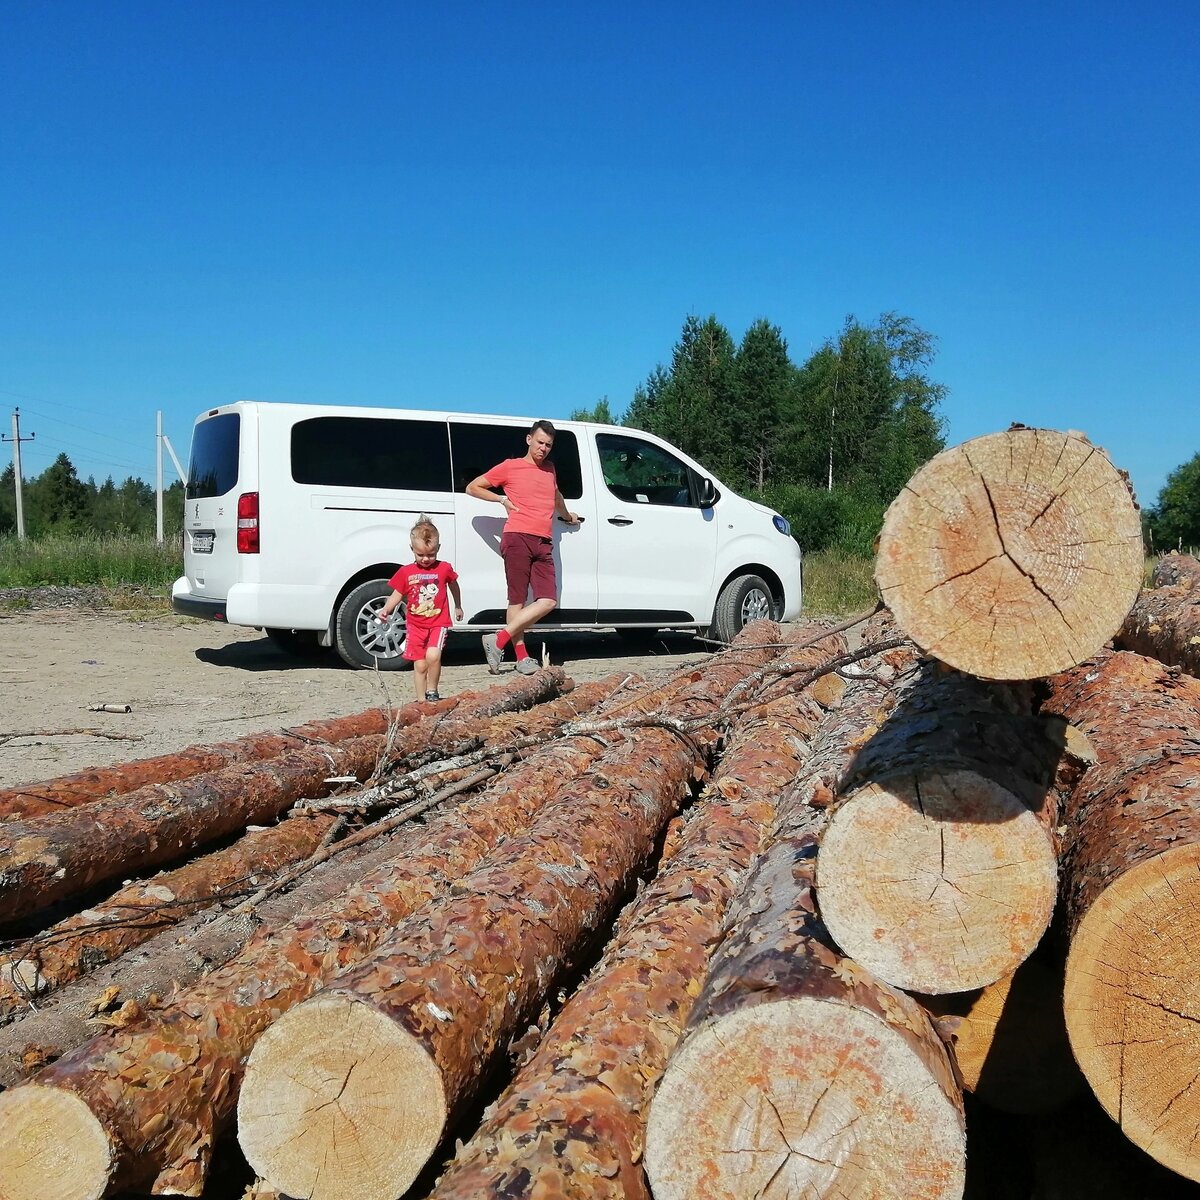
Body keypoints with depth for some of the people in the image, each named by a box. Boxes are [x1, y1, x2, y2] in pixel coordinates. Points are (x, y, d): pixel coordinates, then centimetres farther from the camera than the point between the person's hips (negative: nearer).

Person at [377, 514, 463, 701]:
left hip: (438, 623, -2)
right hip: (415, 625, 2)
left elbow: (453, 586, 18)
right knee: (419, 665, 2)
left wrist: (458, 607, 30)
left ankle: (432, 691, -4)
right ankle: (421, 700, 12)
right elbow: (397, 594, 6)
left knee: (433, 655, -24)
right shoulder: (406, 572, 1)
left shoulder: (444, 569, -1)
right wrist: (386, 610, -12)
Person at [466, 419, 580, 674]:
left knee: (548, 601, -8)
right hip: (518, 538, -6)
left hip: (543, 544, 6)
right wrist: (503, 499, 1)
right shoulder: (510, 467, 7)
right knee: (518, 600, -7)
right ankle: (522, 657, -1)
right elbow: (472, 487, 11)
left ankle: (500, 640, -3)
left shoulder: (549, 469, 24)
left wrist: (567, 515, 59)